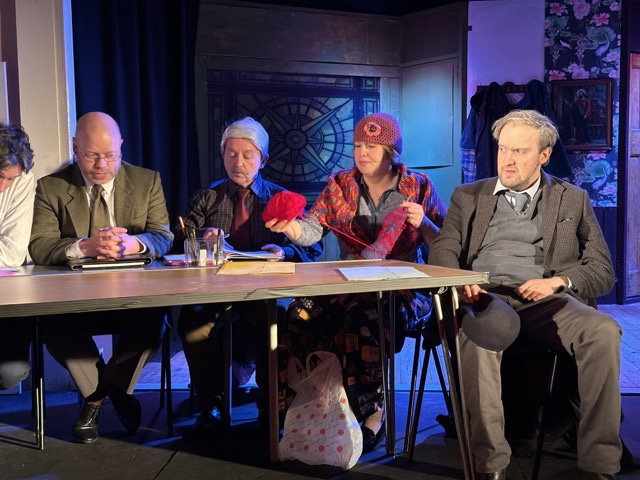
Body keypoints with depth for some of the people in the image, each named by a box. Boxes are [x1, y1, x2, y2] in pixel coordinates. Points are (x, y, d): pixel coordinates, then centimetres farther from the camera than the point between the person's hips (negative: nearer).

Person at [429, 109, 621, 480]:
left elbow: (602, 271, 13)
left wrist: (557, 281, -9)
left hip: (547, 302, 1)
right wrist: (460, 281, -15)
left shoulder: (573, 200, 19)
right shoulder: (468, 197, 20)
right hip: (487, 296, -1)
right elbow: (442, 253, 9)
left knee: (604, 330, -31)